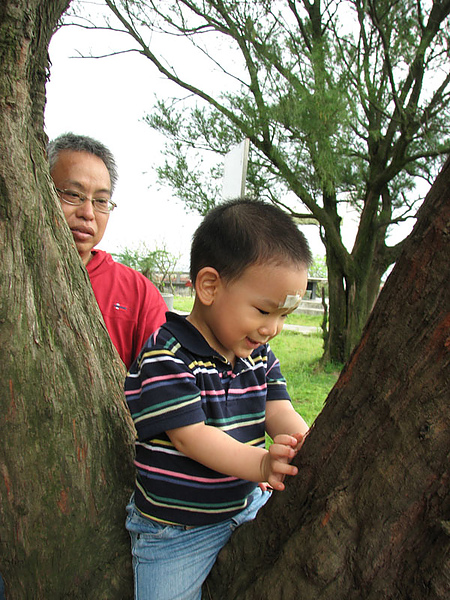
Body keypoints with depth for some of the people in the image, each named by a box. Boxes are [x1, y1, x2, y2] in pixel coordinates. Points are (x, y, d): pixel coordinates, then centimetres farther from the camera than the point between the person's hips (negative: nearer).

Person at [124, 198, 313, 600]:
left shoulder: (260, 354, 0)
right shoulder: (166, 356, -23)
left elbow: (279, 412, -6)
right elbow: (190, 434, -27)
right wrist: (261, 463, -39)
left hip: (247, 504, 6)